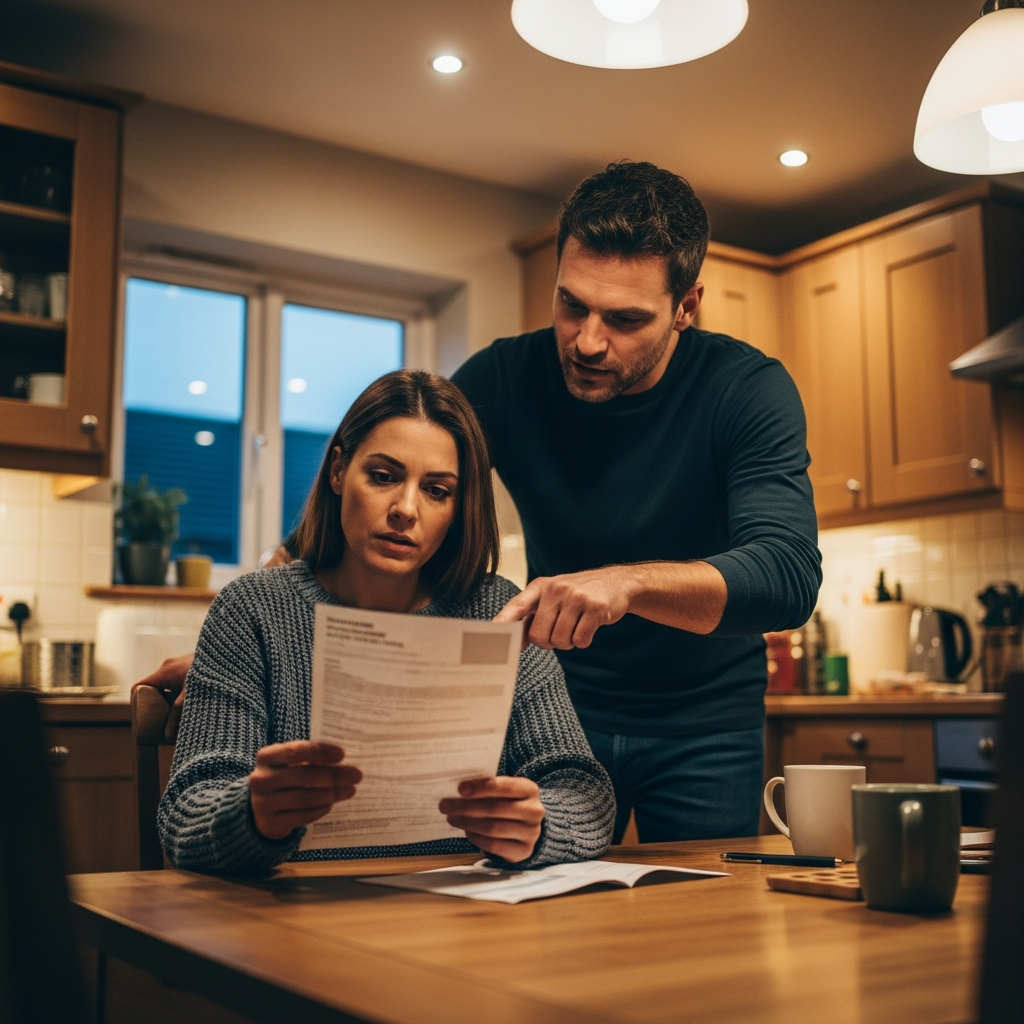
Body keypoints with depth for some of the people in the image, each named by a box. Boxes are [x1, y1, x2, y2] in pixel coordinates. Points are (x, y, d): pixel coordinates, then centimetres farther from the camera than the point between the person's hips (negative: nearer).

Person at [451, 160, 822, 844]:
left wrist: (629, 581, -49)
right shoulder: (505, 378, -13)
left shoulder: (749, 389, -19)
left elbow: (788, 577, -31)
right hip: (558, 705, 1)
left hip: (704, 720, -1)